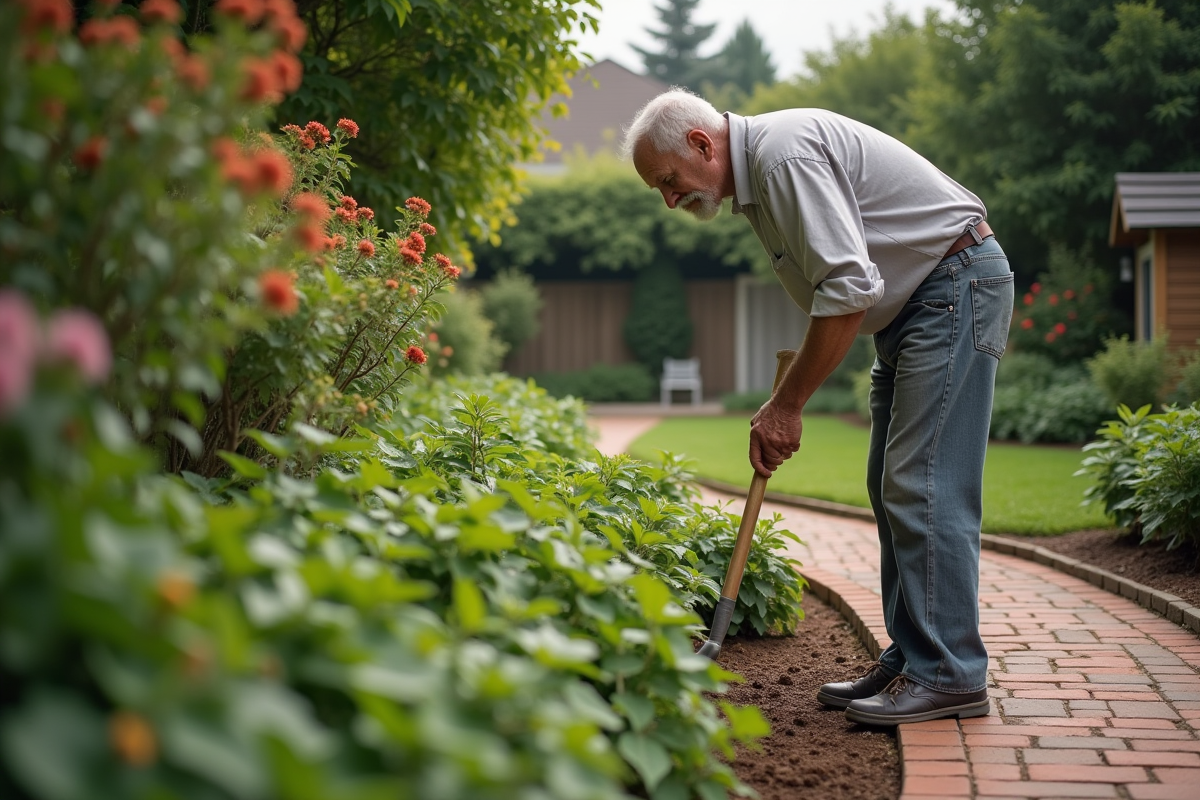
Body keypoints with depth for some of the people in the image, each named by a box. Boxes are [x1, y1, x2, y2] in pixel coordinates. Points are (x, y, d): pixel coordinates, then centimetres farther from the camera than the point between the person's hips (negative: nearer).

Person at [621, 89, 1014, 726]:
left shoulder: (786, 152, -21)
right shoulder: (754, 179, 12)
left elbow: (848, 288, -27)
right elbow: (833, 286, 18)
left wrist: (787, 404, -20)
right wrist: (785, 400, 8)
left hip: (958, 285, -11)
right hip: (913, 304, 11)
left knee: (922, 484, -13)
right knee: (891, 485, 9)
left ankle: (949, 676, -9)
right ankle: (910, 659, 14)